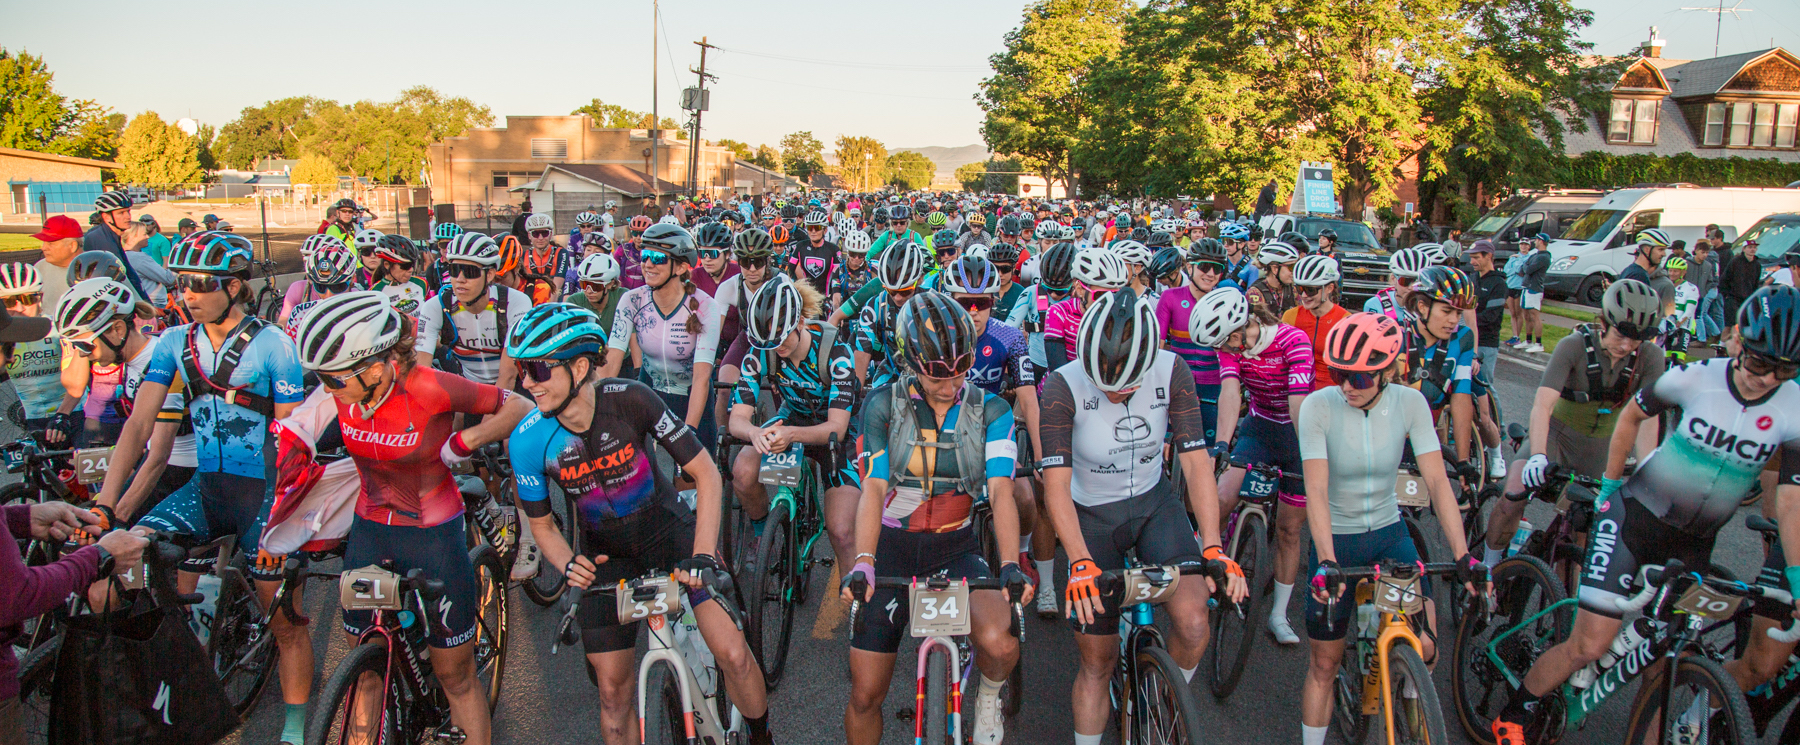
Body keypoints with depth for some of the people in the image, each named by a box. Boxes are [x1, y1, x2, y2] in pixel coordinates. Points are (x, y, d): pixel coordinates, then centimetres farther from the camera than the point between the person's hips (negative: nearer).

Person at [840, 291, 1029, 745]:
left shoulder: (990, 411, -4)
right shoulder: (883, 405, -6)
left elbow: (1000, 491, -14)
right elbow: (874, 488, -16)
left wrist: (1010, 564, -32)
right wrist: (862, 563, -31)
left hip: (956, 550, 0)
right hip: (891, 550, 0)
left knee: (999, 643, -28)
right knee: (866, 694, 1)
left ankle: (988, 697, 7)